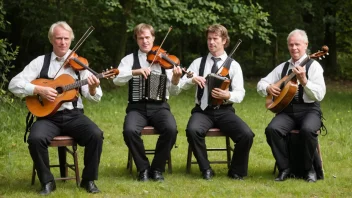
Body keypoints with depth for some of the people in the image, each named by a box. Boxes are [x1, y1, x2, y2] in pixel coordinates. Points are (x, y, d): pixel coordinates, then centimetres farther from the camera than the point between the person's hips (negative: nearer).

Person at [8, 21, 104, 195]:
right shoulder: (41, 62, 4)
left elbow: (93, 97, 0)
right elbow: (14, 84, -3)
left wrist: (93, 89, -24)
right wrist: (40, 90, -16)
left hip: (73, 115, 1)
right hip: (48, 116, -1)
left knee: (96, 135, -26)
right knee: (35, 138, -31)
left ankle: (89, 179, -5)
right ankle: (47, 181, -9)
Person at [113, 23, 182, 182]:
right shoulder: (129, 59, 8)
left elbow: (173, 90, -2)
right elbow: (117, 79, -10)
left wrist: (175, 78, -24)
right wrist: (136, 71, -24)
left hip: (159, 106, 0)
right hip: (137, 107, 0)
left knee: (171, 129, -30)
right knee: (130, 130, -31)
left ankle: (157, 168, -8)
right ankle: (143, 168, -8)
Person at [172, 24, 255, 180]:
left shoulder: (233, 65, 6)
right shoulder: (198, 62, 9)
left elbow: (240, 94, 0)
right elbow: (180, 86, 3)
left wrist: (228, 95, -22)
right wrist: (192, 80, -18)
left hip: (224, 111, 0)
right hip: (203, 110, 0)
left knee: (246, 135, -26)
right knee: (192, 130, -34)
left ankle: (236, 171, 0)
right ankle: (206, 169, -12)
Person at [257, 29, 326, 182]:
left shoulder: (313, 66, -1)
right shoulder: (283, 67, 15)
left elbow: (320, 95, -12)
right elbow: (261, 83, 18)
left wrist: (304, 80, -25)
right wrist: (268, 88, -5)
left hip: (309, 110, -4)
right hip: (286, 110, 4)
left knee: (308, 130, -36)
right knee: (272, 129, -27)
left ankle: (309, 169, -12)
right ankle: (284, 168, -10)